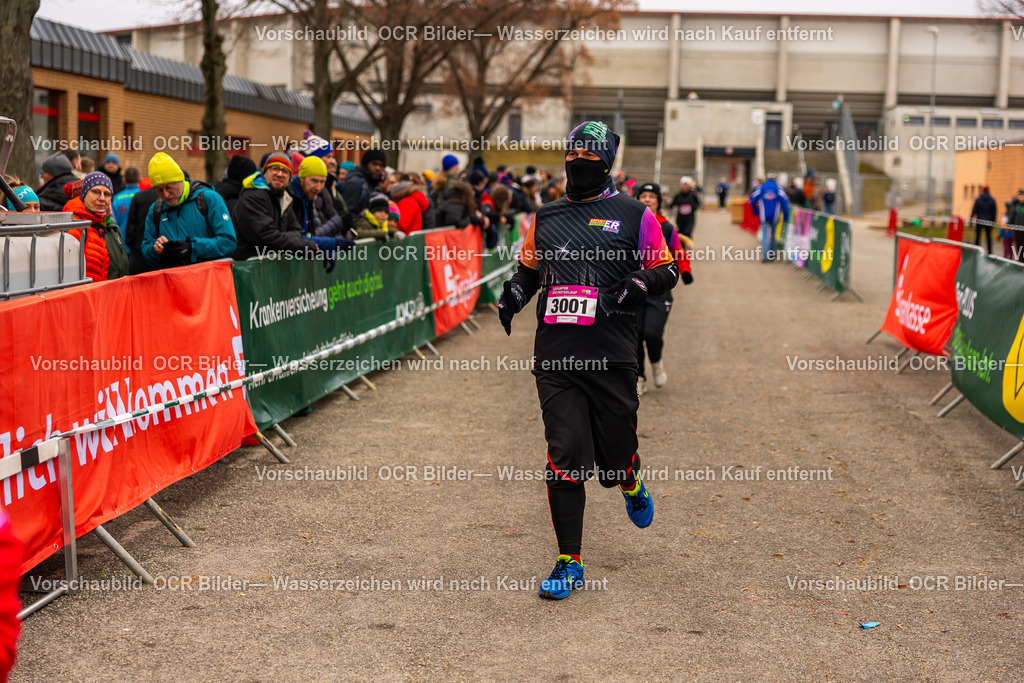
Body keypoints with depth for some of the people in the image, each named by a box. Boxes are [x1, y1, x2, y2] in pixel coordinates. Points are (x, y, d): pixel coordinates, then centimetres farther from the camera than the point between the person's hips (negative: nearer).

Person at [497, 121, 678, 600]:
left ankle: (631, 485, 45)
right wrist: (514, 293, 7)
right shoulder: (544, 217, 14)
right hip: (554, 357, 2)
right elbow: (529, 268, 27)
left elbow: (667, 270, 7)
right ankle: (569, 563, 4)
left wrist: (635, 288, -13)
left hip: (612, 357, -2)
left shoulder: (634, 215, 4)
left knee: (613, 457, 6)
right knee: (565, 459, -4)